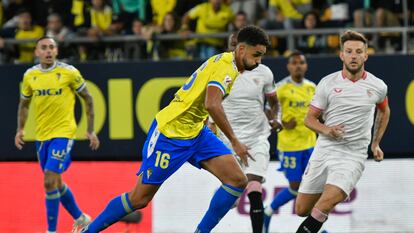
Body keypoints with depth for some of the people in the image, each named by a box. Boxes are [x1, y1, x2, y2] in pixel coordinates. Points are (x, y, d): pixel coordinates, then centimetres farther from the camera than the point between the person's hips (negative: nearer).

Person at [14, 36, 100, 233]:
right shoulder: (29, 75, 2)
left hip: (63, 133, -5)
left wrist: (90, 130, 1)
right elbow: (24, 104, 17)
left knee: (50, 181, -16)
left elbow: (87, 99, 1)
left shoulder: (69, 72, -9)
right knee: (56, 182, 16)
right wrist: (20, 129, 6)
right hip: (41, 135, 5)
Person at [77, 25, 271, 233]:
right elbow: (212, 105, -33)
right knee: (140, 198, -2)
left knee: (237, 180, -8)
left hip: (196, 132, 9)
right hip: (170, 133, -9)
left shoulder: (228, 64, 11)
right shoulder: (226, 64, -19)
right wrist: (234, 140, -26)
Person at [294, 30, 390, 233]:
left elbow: (384, 111, 24)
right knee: (302, 209, 5)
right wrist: (326, 130, -16)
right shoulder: (328, 83, -1)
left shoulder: (377, 86, 1)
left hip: (353, 155, -2)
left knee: (325, 204, -25)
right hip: (324, 150, 2)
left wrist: (376, 144, 19)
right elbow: (309, 118, 4)